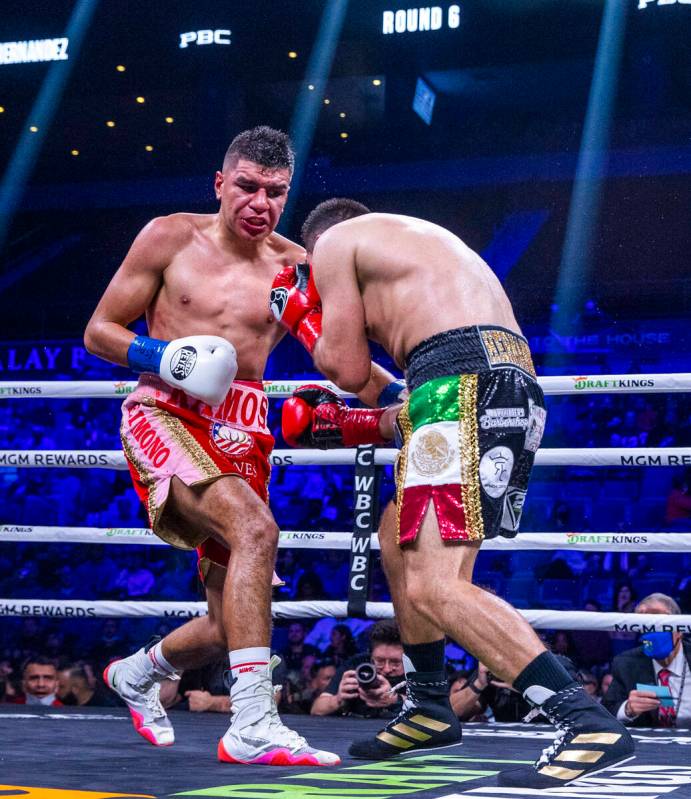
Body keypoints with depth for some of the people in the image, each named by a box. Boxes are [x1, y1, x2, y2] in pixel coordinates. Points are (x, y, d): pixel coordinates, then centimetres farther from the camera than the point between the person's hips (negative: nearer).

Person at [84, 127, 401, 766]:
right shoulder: (170, 237, 3)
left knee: (232, 624, 5)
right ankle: (252, 726, -36)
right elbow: (98, 332, 6)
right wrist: (159, 357, -13)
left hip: (241, 435, 4)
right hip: (166, 416, -4)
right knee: (254, 528, -33)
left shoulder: (293, 266, 7)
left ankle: (138, 672, 39)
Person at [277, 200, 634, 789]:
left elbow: (348, 369, 7)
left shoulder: (335, 241, 11)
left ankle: (589, 723, -27)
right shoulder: (419, 241, 35)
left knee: (435, 587, -17)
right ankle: (425, 709, 34)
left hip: (465, 383, -10)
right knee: (398, 541, 26)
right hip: (515, 386, 10)